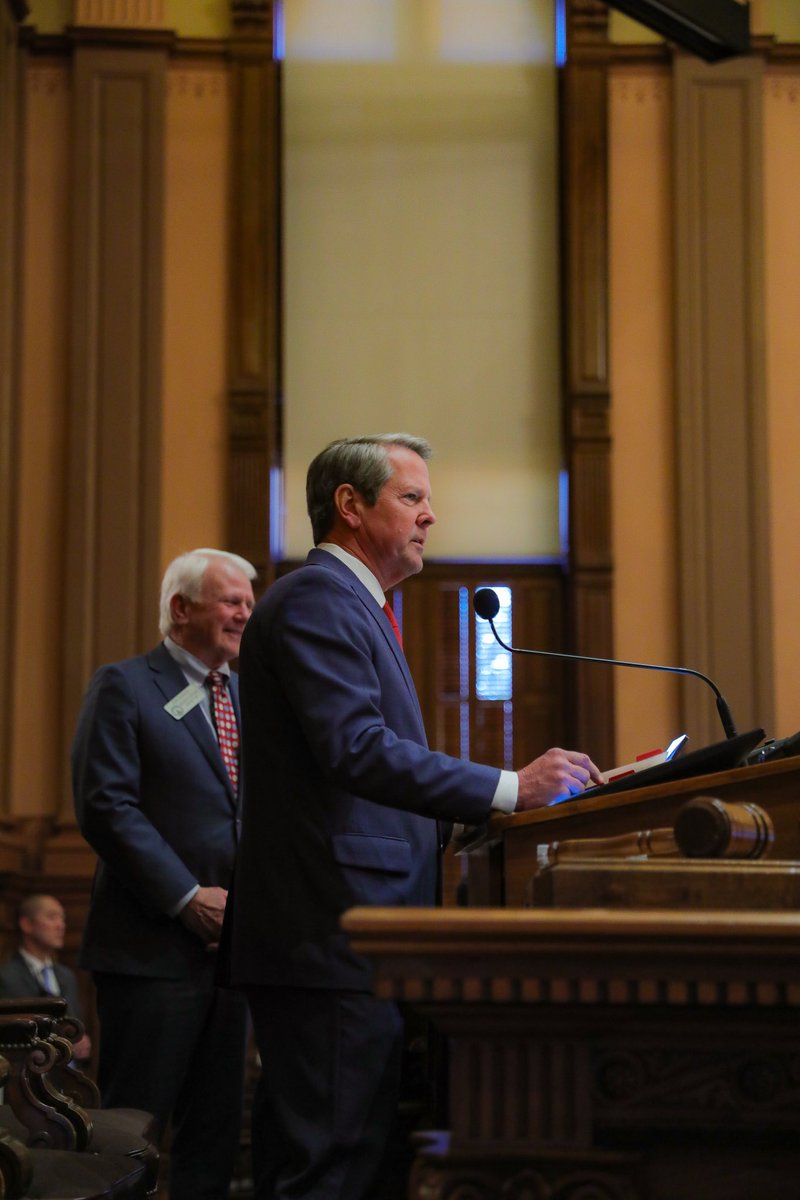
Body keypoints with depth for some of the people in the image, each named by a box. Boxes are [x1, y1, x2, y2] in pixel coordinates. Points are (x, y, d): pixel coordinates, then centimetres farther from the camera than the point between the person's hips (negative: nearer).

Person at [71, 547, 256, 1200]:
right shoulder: (124, 687, -4)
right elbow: (105, 806, -13)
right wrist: (187, 898, -17)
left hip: (231, 943, 7)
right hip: (155, 948, -7)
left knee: (215, 1132, 11)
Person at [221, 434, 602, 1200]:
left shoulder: (351, 604, 24)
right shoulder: (315, 597, -9)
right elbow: (358, 750, -22)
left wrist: (487, 809, 15)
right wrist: (510, 789, -22)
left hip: (353, 944, 11)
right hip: (332, 937, -11)